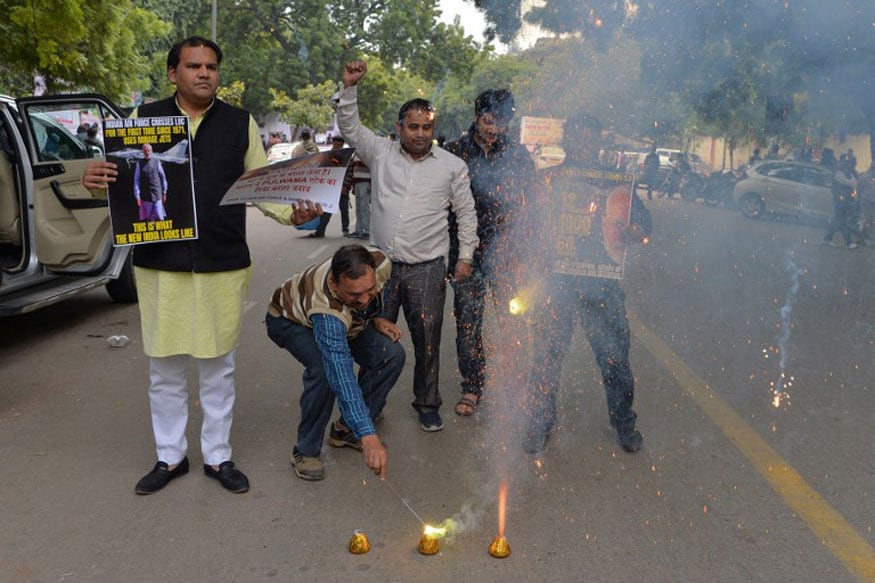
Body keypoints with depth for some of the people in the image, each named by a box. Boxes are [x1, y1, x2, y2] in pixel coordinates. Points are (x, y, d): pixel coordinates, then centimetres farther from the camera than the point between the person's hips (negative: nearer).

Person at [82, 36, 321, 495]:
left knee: (218, 366, 9)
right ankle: (170, 457, 28)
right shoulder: (145, 119, 6)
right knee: (165, 367, 10)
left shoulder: (240, 123, 6)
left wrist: (291, 213, -13)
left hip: (223, 264, 0)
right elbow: (120, 181, 8)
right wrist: (94, 178, -15)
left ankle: (218, 456, 25)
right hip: (160, 263, 1)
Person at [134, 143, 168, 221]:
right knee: (147, 219, 5)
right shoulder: (139, 164, 2)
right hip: (145, 196, 0)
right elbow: (136, 180, 1)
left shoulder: (156, 161, 3)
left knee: (159, 218, -5)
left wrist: (164, 192, 10)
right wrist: (137, 197, -4)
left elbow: (163, 177, 10)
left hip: (157, 195, 0)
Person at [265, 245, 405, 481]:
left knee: (391, 354, -15)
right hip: (288, 319, -6)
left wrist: (375, 318, -14)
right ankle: (306, 451, -12)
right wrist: (368, 437, -60)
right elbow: (342, 376, -54)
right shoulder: (327, 312, -47)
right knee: (325, 370, -35)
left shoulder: (380, 264, -31)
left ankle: (347, 430, 2)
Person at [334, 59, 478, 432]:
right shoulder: (381, 153, 7)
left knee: (427, 342, 4)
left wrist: (465, 255, 6)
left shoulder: (452, 166, 5)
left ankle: (427, 405, 23)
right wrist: (350, 87, -8)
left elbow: (466, 212, 10)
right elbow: (349, 127, 5)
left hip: (427, 269, -1)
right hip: (382, 264, 1)